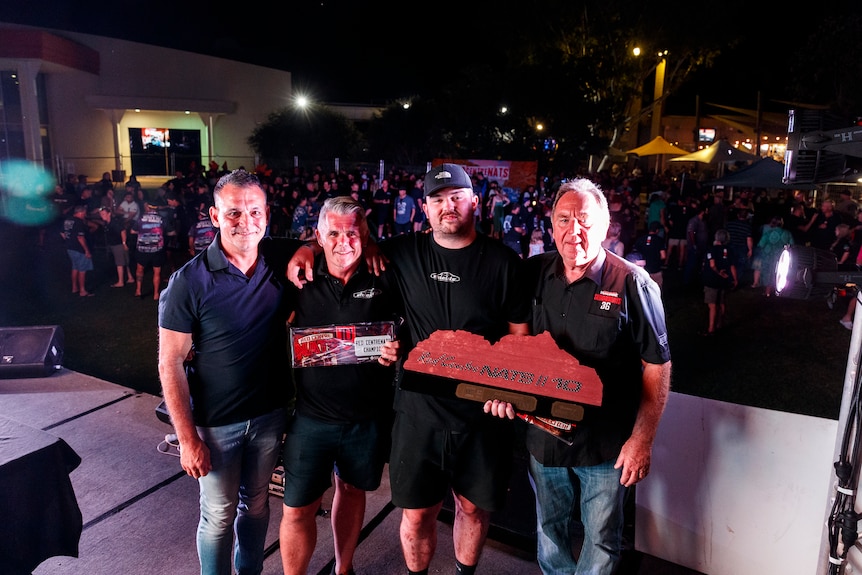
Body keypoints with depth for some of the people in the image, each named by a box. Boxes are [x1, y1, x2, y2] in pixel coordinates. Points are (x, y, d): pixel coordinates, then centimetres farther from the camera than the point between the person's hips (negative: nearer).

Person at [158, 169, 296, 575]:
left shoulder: (283, 260, -9)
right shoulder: (189, 281, -17)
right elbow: (171, 364, -13)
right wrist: (188, 439, -13)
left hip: (270, 412, 4)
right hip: (216, 421, -3)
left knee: (256, 504, 23)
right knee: (219, 515, 14)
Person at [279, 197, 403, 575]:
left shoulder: (383, 280, -6)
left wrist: (397, 351, -16)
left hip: (368, 417, 1)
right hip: (312, 415, 0)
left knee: (352, 490, 23)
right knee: (298, 509, 6)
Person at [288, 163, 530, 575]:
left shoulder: (503, 262, -4)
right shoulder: (403, 253, 1)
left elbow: (521, 335, -1)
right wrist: (307, 249, -2)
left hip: (481, 410, 0)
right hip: (419, 406, 1)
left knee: (474, 507, 18)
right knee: (416, 513, 12)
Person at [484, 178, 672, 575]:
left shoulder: (632, 285, -15)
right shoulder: (535, 274, -2)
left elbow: (657, 365, -11)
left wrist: (642, 439, -13)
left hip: (607, 442, -4)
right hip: (545, 432, 4)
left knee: (601, 540, 16)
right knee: (549, 528, 24)